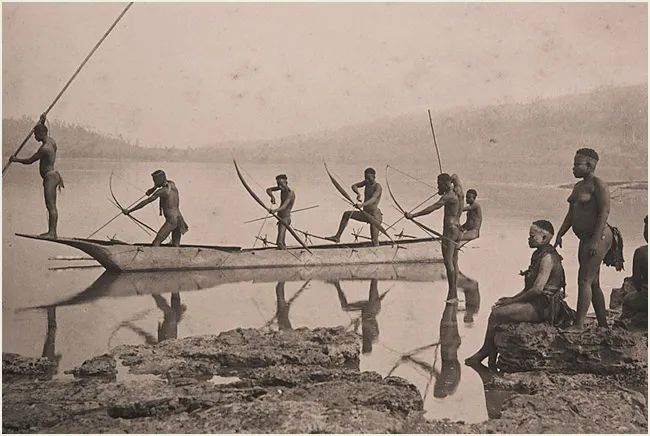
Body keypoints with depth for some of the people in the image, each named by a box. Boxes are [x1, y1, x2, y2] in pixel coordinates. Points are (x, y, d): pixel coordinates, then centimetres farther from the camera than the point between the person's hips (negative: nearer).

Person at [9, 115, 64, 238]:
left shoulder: (45, 148, -17)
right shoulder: (51, 142, 10)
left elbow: (29, 161, -11)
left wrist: (15, 159, 3)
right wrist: (42, 123, 36)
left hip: (49, 177, -10)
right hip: (53, 175, 10)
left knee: (50, 205, -11)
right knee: (52, 206, 10)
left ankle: (51, 232, -12)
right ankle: (53, 232, 12)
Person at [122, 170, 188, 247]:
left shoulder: (161, 191, -13)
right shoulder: (172, 184, 8)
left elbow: (145, 202, -10)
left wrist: (129, 211, -3)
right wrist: (153, 188, 17)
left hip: (171, 221, -8)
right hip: (179, 219, 8)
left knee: (155, 244, -10)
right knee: (176, 246, 12)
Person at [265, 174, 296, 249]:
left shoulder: (290, 193, -20)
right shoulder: (282, 188, 3)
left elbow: (284, 206, -34)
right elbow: (268, 190, 7)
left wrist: (275, 210, -54)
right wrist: (272, 196, -16)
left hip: (285, 219, -9)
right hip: (281, 218, 9)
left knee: (280, 242, -23)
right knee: (281, 243, 15)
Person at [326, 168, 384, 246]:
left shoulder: (378, 186, -16)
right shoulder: (367, 182, 7)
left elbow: (373, 199, -32)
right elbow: (354, 186, 5)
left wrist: (362, 205, -50)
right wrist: (358, 193, -20)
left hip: (374, 215, -7)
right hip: (365, 214, 7)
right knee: (347, 214, 0)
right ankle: (337, 237, 0)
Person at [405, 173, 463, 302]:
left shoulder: (448, 197, -13)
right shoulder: (458, 192, 11)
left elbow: (432, 208, -21)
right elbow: (455, 176, 30)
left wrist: (413, 215, -23)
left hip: (450, 229, -9)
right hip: (458, 229, 9)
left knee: (448, 261, -11)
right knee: (454, 261, 8)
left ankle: (452, 293, -15)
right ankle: (455, 295, 8)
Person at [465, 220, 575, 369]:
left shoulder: (548, 257, -16)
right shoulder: (539, 255, 16)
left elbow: (537, 289, -22)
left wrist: (513, 300, -12)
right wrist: (512, 299, 9)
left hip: (543, 308, -10)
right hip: (537, 304, 10)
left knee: (497, 314, -15)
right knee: (497, 310, 4)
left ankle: (483, 353, 2)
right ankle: (491, 360, 1)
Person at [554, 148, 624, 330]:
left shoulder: (598, 185, -11)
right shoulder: (578, 186, 17)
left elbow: (604, 212, -18)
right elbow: (571, 214, 20)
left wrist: (595, 240, -23)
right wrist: (559, 235, 11)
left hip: (600, 237, -10)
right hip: (586, 238, 10)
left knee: (584, 281, -13)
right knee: (593, 283, 11)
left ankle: (579, 324, -12)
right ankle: (603, 325, 18)